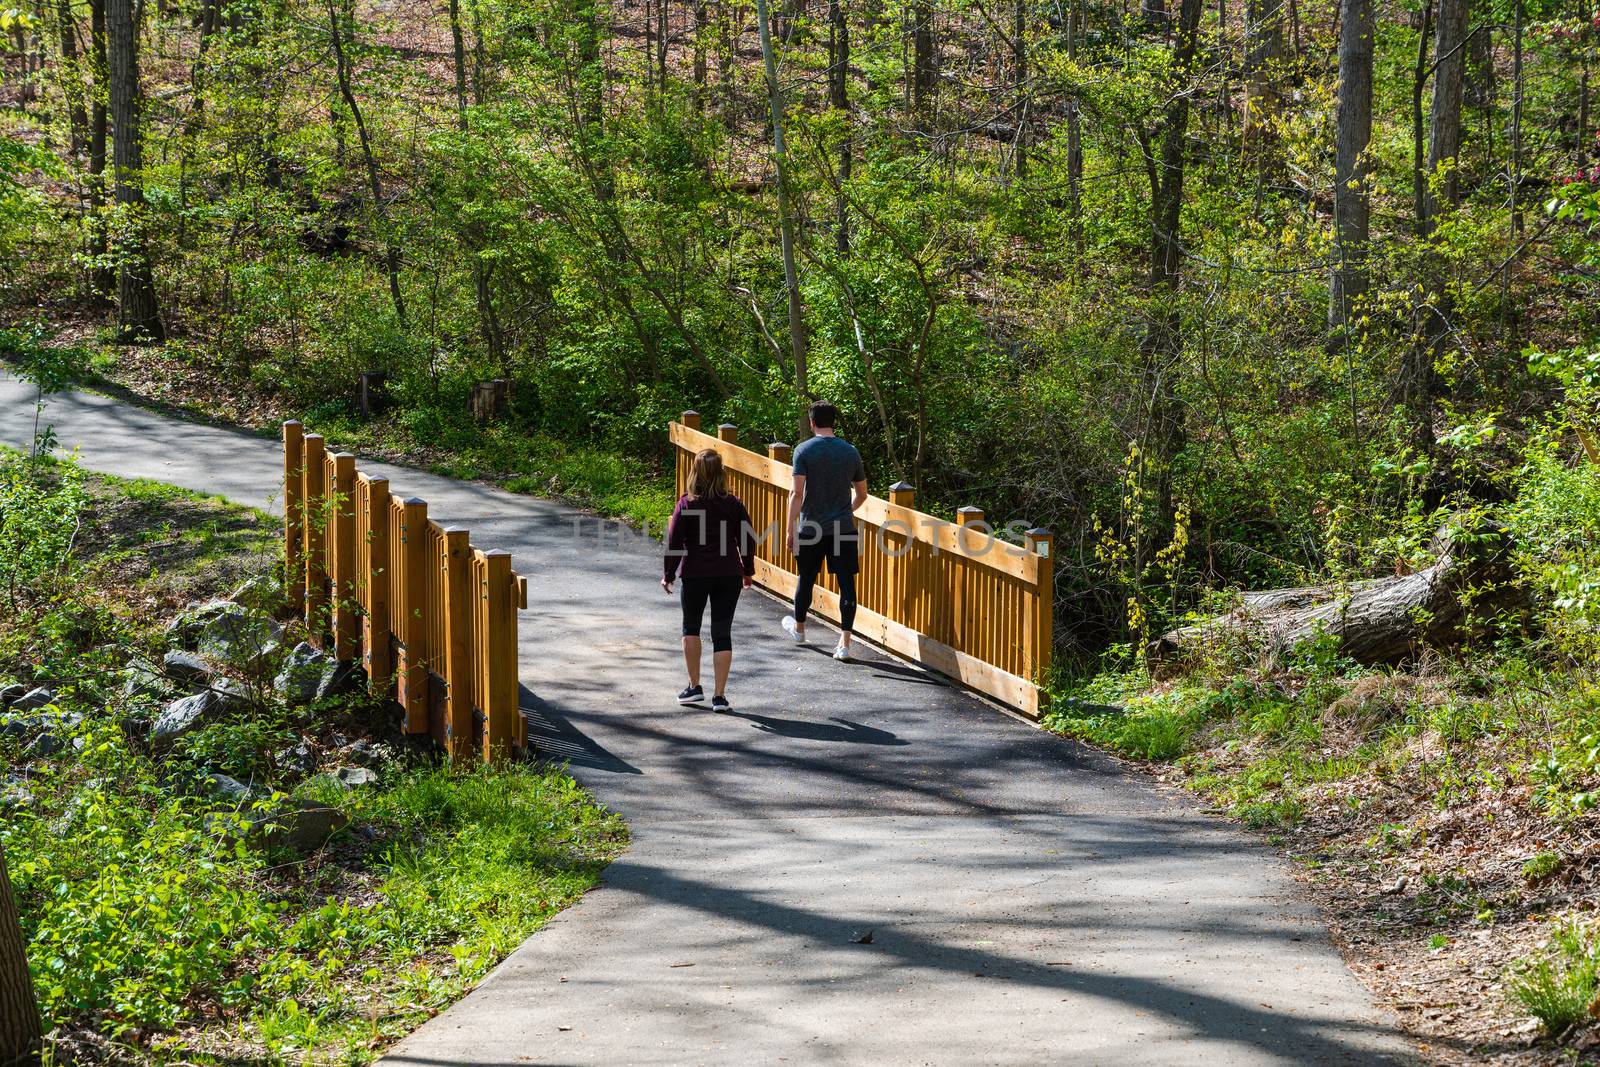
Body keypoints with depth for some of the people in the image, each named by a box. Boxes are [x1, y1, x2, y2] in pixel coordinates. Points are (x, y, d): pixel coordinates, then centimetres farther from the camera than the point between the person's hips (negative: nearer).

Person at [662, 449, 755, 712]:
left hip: (695, 574, -2)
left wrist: (668, 574, 4)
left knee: (691, 627, 19)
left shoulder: (686, 505, -8)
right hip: (729, 575, 2)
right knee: (722, 633, 5)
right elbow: (747, 540, 4)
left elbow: (674, 542, -7)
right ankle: (720, 696, 0)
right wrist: (747, 571, 19)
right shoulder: (733, 504, -1)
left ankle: (694, 687, 15)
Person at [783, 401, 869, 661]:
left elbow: (798, 493, -13)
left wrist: (791, 530, -10)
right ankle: (844, 643, -6)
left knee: (806, 579, 17)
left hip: (811, 528, -1)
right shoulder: (851, 452, 4)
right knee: (846, 583, 0)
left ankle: (798, 628, 38)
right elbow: (861, 494, 13)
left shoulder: (804, 451, -7)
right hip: (844, 529, 1)